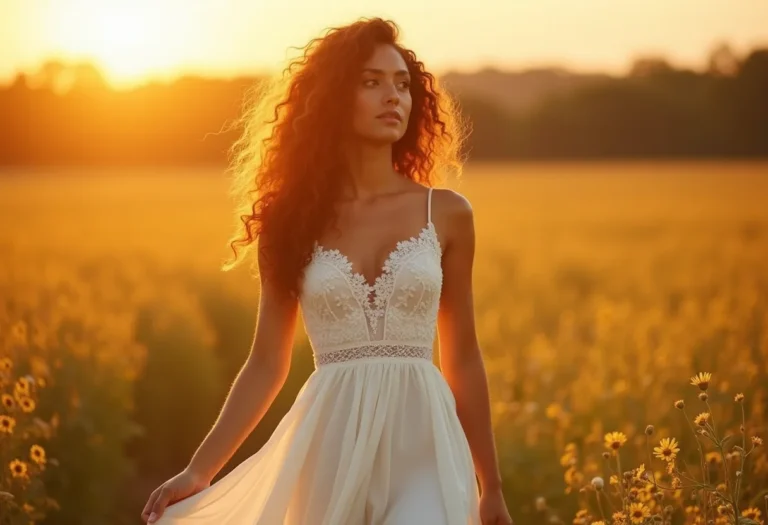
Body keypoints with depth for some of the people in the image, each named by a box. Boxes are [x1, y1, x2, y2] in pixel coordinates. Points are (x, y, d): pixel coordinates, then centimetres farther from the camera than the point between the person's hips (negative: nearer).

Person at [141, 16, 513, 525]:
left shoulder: (446, 213, 4)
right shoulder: (293, 219, 5)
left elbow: (463, 358, 10)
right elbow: (267, 363, 7)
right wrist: (199, 471, 0)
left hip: (422, 452, -1)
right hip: (331, 451, 1)